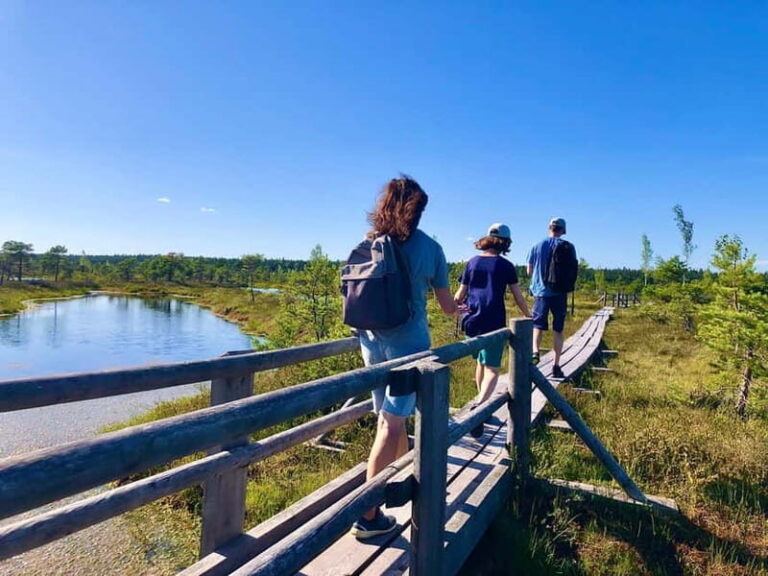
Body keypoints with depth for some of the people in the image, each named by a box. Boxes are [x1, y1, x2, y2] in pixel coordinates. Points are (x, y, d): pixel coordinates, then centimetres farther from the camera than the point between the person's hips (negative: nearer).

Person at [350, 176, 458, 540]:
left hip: (371, 340, 5)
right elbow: (447, 307, 3)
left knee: (392, 415, 21)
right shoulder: (429, 248, -4)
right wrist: (459, 309, 26)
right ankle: (368, 515, 4)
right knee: (391, 424, 0)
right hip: (409, 342, -4)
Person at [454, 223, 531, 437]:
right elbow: (518, 297, 5)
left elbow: (460, 295, 7)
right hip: (494, 322, -4)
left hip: (472, 320, 4)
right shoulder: (505, 265, 1)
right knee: (492, 369, -1)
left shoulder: (472, 262, 8)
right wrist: (528, 317, 20)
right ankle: (479, 405, -25)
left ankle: (482, 405, 35)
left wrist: (456, 304, 27)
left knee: (481, 362, 22)